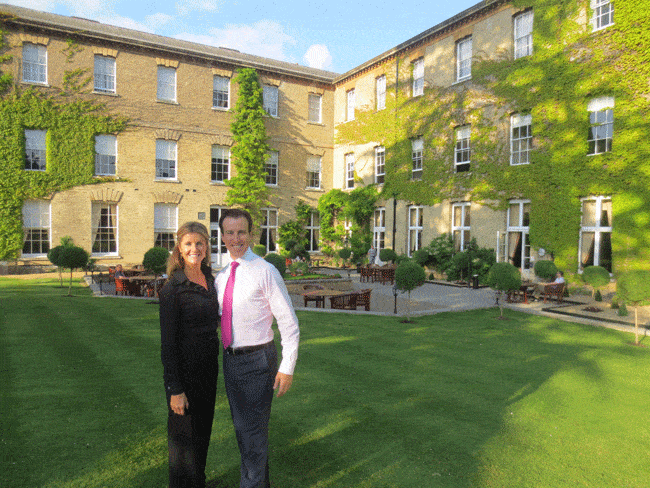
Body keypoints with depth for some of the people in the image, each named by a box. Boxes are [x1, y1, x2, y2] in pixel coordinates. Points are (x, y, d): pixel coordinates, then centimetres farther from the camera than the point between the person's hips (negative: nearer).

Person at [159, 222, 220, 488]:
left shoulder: (210, 281, 4)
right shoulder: (173, 288, -16)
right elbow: (167, 343, -16)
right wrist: (175, 390, -17)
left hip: (209, 367, 7)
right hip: (184, 371, -7)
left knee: (203, 432, 22)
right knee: (183, 436, 9)